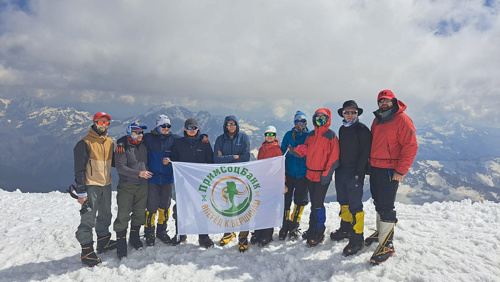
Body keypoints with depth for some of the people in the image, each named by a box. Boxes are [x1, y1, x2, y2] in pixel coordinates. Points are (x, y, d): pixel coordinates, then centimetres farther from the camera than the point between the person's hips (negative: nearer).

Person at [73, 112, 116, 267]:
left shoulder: (110, 142, 9)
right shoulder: (85, 143, -11)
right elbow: (79, 169, -12)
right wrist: (81, 192, -14)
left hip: (106, 185, 7)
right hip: (91, 186, -7)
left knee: (105, 216, 18)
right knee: (88, 219, -2)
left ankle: (104, 242, 34)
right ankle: (86, 250, 8)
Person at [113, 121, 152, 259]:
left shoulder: (143, 145, 7)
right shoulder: (122, 146, -10)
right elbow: (120, 167, -18)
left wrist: (147, 173, 8)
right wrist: (138, 173, -24)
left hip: (142, 186, 5)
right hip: (126, 187, -5)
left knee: (140, 213, 14)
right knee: (123, 215, -4)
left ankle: (134, 238, 32)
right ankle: (121, 244, 9)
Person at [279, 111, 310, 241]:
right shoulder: (289, 135, 7)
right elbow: (281, 151, 10)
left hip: (303, 173, 0)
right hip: (289, 171, 1)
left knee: (300, 200, 5)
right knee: (286, 198, 0)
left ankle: (294, 226, 18)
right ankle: (285, 225, 13)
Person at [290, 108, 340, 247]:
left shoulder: (331, 135, -8)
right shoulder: (311, 135, 10)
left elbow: (334, 157, -11)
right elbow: (305, 149, 14)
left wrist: (327, 174, -17)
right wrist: (295, 150, -7)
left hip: (322, 176, -6)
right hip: (310, 174, 6)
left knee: (318, 204, -4)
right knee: (313, 203, 16)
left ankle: (319, 233, 11)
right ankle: (312, 229, 29)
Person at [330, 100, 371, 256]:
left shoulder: (362, 129, -7)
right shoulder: (342, 128, 14)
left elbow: (365, 152, -12)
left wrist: (358, 172, -16)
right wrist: (338, 168, 15)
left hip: (354, 172, -7)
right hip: (341, 170, 7)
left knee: (355, 205, -6)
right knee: (344, 202, 16)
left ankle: (357, 238, 2)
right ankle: (345, 228, 32)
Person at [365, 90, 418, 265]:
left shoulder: (402, 119, -11)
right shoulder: (377, 120, 14)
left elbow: (410, 146, -16)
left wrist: (401, 170, -19)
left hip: (390, 170, -8)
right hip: (375, 168, 8)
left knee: (386, 207, -5)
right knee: (378, 203, 18)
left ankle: (386, 245, 4)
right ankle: (380, 232, 35)